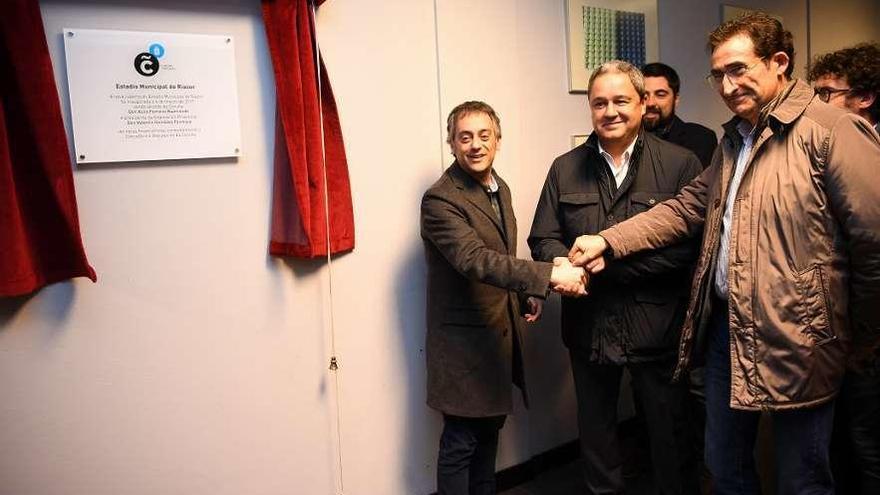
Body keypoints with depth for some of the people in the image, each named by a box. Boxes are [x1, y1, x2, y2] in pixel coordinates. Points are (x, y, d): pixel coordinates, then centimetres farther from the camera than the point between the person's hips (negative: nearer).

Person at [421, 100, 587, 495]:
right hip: (464, 340, -8)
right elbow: (476, 260, -32)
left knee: (490, 428, 19)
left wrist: (526, 294, 5)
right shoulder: (440, 201, -19)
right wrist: (548, 275, -38)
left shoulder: (500, 188, 10)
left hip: (500, 333, 8)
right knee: (461, 441, 3)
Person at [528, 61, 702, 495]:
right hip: (588, 325, 3)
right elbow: (543, 240, 5)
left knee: (668, 431, 12)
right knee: (595, 427, 19)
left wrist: (610, 259, -20)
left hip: (657, 325, -3)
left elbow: (689, 243, -14)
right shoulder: (565, 169, 6)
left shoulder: (680, 163, -5)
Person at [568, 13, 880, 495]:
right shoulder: (734, 139, 13)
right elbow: (685, 208, 11)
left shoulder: (831, 131, -14)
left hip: (795, 339, -7)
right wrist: (607, 242, 0)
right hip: (726, 328, 8)